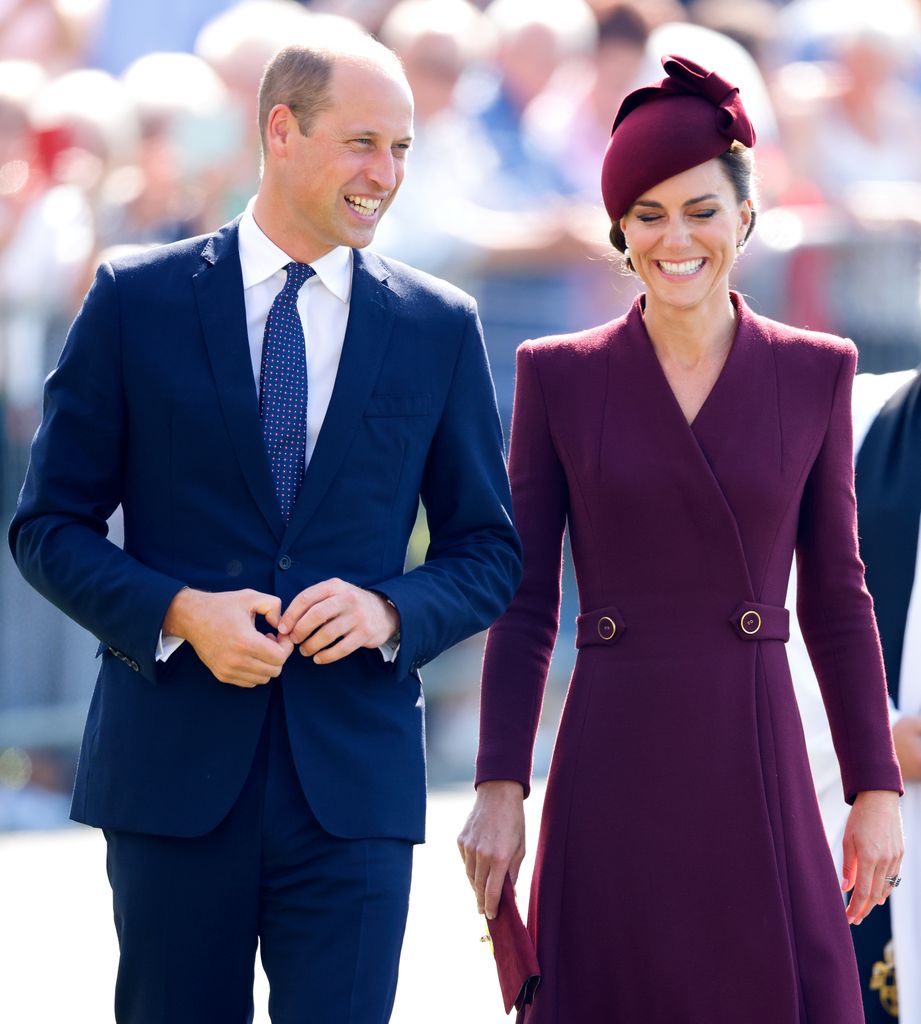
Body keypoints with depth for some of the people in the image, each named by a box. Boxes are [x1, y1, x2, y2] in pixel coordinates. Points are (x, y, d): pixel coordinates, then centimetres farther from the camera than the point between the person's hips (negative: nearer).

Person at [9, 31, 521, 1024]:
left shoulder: (439, 328, 7)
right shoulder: (136, 301, 2)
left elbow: (489, 553, 12)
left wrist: (390, 610, -9)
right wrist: (178, 611, -14)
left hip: (353, 783, 1)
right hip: (175, 770, -1)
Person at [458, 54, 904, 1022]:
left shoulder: (815, 371, 5)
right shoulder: (558, 376, 3)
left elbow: (836, 596, 9)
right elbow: (525, 604, 4)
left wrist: (877, 789, 5)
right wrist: (498, 789, -2)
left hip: (756, 774, 0)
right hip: (611, 773, 0)